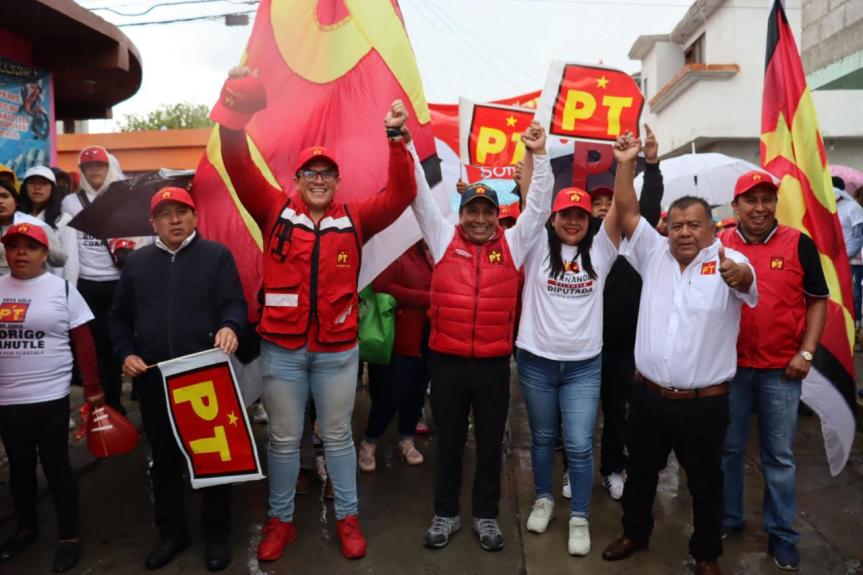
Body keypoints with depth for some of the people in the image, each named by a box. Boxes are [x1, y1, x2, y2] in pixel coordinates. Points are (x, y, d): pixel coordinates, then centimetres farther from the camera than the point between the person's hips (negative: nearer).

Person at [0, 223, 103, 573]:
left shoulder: (62, 289, -5)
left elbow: (84, 342, -5)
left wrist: (92, 388, -6)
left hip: (49, 398, -4)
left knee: (56, 466, 6)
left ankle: (70, 536, 20)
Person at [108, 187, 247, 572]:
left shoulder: (216, 255, 0)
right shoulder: (137, 262, 11)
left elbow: (234, 302, -8)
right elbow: (118, 317, 15)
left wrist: (230, 326, -30)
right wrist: (126, 353, 0)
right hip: (153, 379, 4)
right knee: (163, 459, 15)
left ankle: (216, 535, 24)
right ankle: (171, 532, 33)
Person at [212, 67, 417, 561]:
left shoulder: (354, 220, 1)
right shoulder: (275, 212, 0)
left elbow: (401, 194, -7)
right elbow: (239, 168, -8)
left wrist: (397, 139, -18)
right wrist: (236, 116, -23)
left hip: (338, 351, 0)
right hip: (281, 349, 0)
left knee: (338, 436, 15)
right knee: (284, 439, 14)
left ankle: (348, 518, 32)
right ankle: (281, 520, 33)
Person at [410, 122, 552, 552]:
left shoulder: (513, 244, 5)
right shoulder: (443, 238, 3)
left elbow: (539, 204, 2)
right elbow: (420, 195, 0)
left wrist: (539, 155, -7)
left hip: (494, 363, 1)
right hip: (447, 361, 0)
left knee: (490, 443, 14)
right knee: (449, 442, 14)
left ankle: (486, 515, 32)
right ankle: (445, 514, 31)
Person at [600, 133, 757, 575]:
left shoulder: (729, 263, -10)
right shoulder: (655, 254, 1)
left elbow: (747, 282, -31)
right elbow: (628, 212, -3)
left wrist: (739, 275, -55)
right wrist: (626, 164, -13)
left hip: (704, 403, -3)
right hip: (648, 395, 3)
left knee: (705, 482, 16)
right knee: (640, 471, 20)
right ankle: (635, 533, 43)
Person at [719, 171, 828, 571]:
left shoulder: (799, 244, -3)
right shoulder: (718, 245, 0)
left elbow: (818, 300, 2)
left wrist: (806, 352, -6)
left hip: (781, 369, -1)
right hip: (729, 365, 1)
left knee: (779, 456, 10)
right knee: (728, 447, 13)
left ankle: (781, 534, 25)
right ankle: (728, 517, 30)